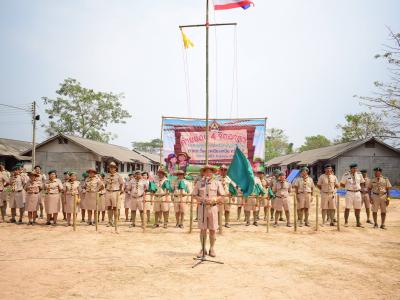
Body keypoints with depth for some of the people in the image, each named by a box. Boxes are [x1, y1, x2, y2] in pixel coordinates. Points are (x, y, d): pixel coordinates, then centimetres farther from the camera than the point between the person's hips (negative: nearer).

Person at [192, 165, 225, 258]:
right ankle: (203, 249, 14)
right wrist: (202, 199, -12)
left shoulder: (216, 183, 4)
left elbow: (221, 196, 4)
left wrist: (213, 199, -13)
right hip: (202, 207, 0)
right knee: (203, 229, 4)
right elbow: (195, 195, 6)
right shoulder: (199, 183, 5)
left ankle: (212, 249, 16)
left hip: (213, 207, 0)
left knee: (212, 229, 3)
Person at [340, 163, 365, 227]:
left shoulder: (359, 174, 5)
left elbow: (362, 183, 18)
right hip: (349, 193, -4)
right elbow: (341, 184, 0)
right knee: (347, 208, -4)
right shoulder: (346, 175, -6)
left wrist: (359, 187, 3)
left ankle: (358, 222, 16)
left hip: (358, 193, 4)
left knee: (358, 208, 7)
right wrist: (348, 187, -4)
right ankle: (346, 222, 3)